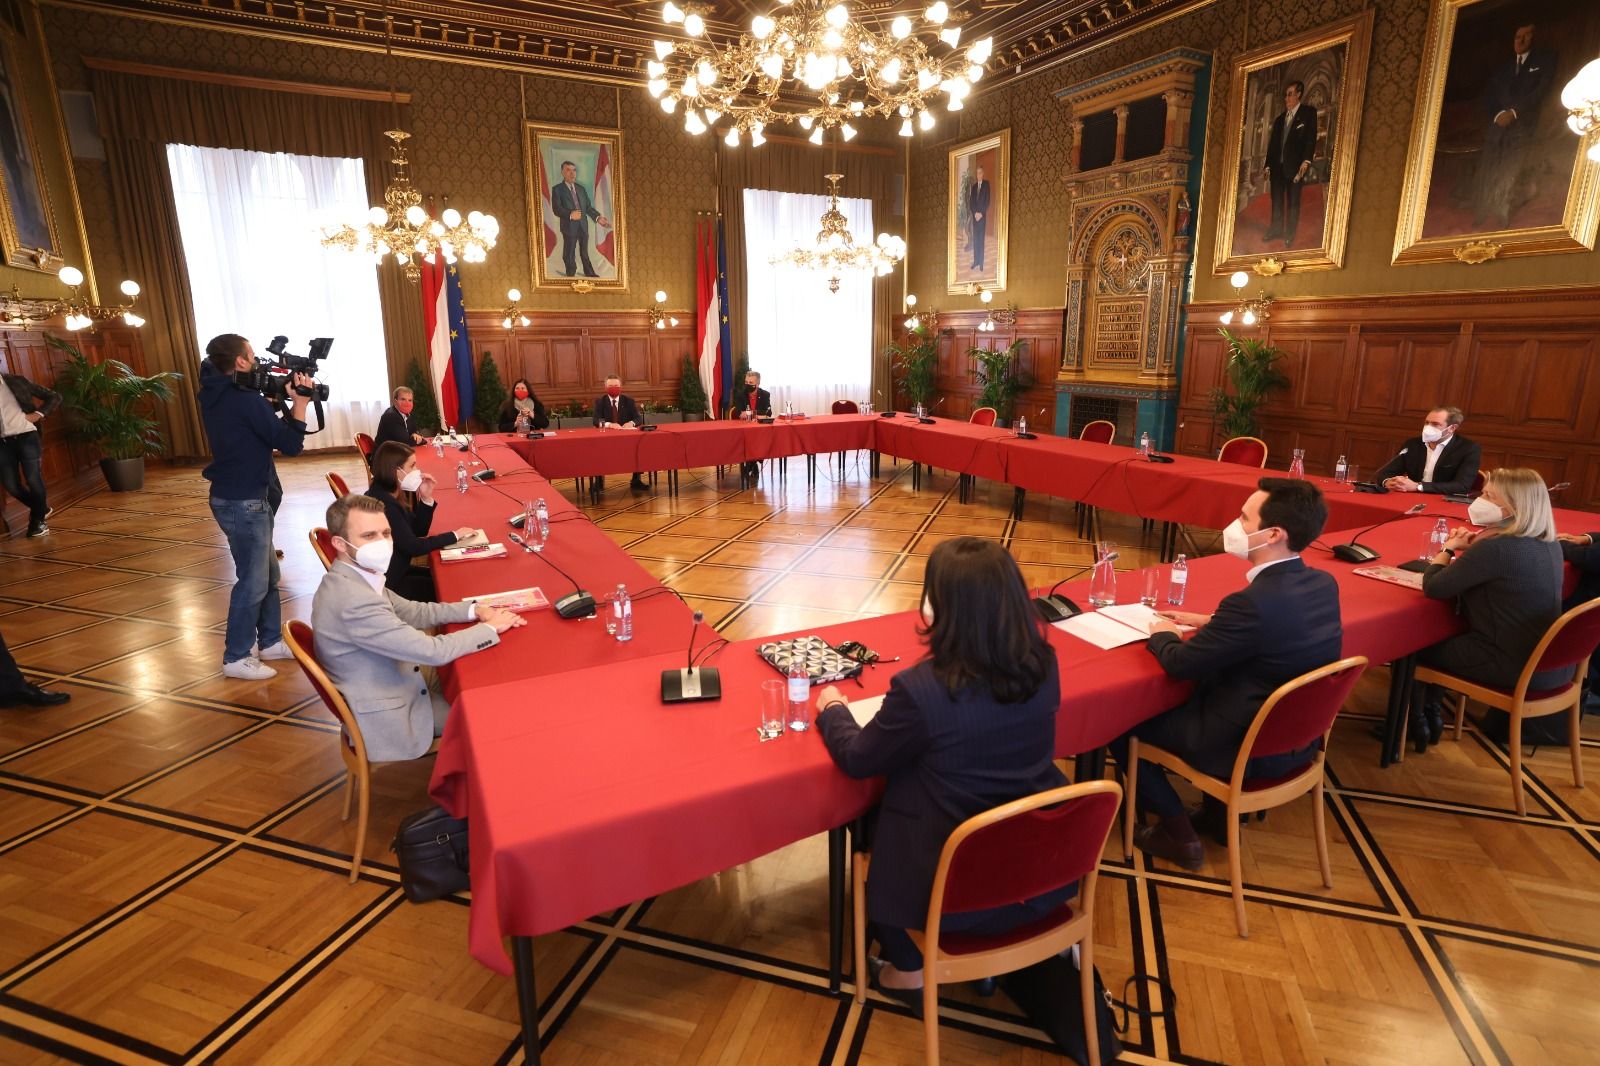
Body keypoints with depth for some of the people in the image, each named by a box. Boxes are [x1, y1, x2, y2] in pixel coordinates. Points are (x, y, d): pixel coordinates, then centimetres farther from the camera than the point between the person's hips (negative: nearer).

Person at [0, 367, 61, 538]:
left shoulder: (16, 381, 3)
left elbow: (55, 397, 5)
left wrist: (38, 414, -6)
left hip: (26, 437, -3)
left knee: (32, 479, -7)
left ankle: (37, 520, 10)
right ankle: (41, 507, 22)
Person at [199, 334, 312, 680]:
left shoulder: (215, 396, 8)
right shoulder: (245, 399, -20)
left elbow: (270, 430, 13)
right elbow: (290, 444, -18)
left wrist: (290, 403, 4)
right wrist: (300, 402, -9)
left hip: (236, 496, 10)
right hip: (244, 502, -10)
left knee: (268, 574, 18)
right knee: (253, 581, 0)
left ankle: (270, 641, 28)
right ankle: (237, 658, 10)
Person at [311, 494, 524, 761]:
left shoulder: (350, 580, -2)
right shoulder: (353, 600, -32)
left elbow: (412, 612, 8)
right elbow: (433, 651, -29)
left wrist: (474, 610, -5)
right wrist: (490, 628, -14)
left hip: (387, 692, 9)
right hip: (388, 723, -9)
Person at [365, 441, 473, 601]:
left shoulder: (390, 495, 3)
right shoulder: (383, 504, -26)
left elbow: (419, 531, 9)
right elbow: (413, 547, -25)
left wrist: (426, 498, -5)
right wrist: (454, 536, -15)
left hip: (394, 572, 9)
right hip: (387, 584, -9)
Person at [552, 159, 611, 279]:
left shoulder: (581, 188, 13)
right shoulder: (557, 189, -5)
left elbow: (588, 207, 9)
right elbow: (556, 209, -16)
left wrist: (598, 217, -8)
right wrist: (570, 214, -33)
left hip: (583, 225, 5)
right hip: (569, 226, -5)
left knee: (585, 252, 17)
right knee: (569, 254, 5)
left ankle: (589, 274, 29)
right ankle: (571, 275, 18)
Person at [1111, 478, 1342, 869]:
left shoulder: (1254, 601, -31)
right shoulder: (1323, 584, -5)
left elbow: (1181, 664, -19)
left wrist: (1163, 634, 0)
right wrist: (1210, 622, 8)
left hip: (1245, 748, -8)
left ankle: (1178, 833, 14)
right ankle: (1220, 811, 33)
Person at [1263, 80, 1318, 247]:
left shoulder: (1308, 112, 1)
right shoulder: (1280, 118, 17)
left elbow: (1311, 138, -7)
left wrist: (1306, 161, -18)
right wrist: (1268, 165, 9)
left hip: (1295, 166, -5)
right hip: (1277, 166, 5)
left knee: (1293, 202, 0)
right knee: (1277, 201, 9)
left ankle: (1290, 235, 6)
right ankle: (1276, 230, 20)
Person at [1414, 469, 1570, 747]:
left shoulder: (1495, 548, -25)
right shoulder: (1549, 544, 3)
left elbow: (1432, 588, -19)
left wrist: (1449, 548, -3)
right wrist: (1470, 551, 1)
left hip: (1515, 667, -8)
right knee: (1443, 636, 27)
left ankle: (1417, 722, 28)